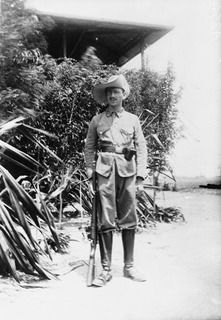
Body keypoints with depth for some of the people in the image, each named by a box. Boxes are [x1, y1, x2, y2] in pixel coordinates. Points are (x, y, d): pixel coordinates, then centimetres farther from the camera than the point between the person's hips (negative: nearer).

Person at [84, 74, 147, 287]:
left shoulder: (132, 120, 12)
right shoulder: (97, 120, 10)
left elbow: (141, 148, 9)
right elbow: (89, 147, 10)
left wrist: (140, 176, 1)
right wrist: (89, 175, 1)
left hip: (127, 170, 1)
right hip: (105, 170, -1)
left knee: (129, 219, 4)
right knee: (105, 221, -3)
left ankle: (129, 267, 17)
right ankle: (105, 270, 7)